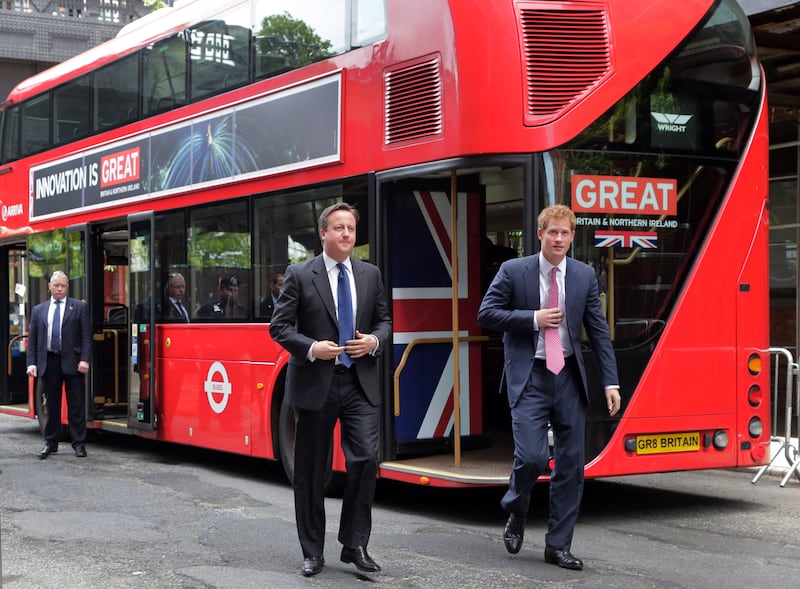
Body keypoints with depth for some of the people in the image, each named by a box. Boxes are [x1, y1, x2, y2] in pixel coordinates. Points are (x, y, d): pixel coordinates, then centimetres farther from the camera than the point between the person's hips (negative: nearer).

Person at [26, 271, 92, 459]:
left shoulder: (79, 307, 4)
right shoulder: (38, 310, 12)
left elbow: (86, 336, -1)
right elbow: (32, 339, 10)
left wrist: (85, 359, -11)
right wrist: (31, 363, -1)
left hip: (72, 362, -2)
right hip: (48, 362, 3)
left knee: (76, 406, 0)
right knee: (52, 405, 10)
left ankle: (79, 444, 6)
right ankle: (51, 443, 18)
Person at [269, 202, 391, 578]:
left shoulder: (370, 275, 10)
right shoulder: (300, 276, -1)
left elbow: (383, 320, 17)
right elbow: (279, 327, -2)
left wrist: (375, 341, -5)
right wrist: (311, 348, -17)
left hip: (360, 383, 2)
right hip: (314, 384, -2)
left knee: (365, 460, -9)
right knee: (311, 472, 6)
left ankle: (355, 544, 6)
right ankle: (313, 553, 18)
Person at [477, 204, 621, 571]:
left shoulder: (585, 276, 6)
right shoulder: (513, 271, -2)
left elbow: (599, 331, 6)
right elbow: (486, 314, -3)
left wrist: (611, 382, 0)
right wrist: (533, 318, -13)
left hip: (568, 376, 3)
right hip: (530, 377, -3)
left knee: (571, 463, 3)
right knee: (532, 456, -14)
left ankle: (558, 545, 15)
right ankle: (515, 512, 19)